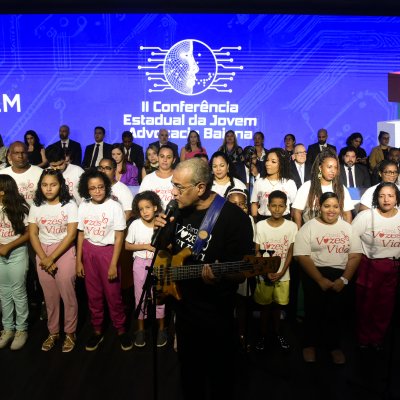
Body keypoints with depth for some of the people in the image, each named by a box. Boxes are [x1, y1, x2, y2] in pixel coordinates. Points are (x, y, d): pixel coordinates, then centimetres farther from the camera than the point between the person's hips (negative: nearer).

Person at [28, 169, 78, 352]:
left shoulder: (69, 205, -8)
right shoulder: (36, 206, 3)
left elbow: (71, 234, -12)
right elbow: (32, 234, 2)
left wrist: (52, 258, -13)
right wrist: (44, 258, -10)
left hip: (64, 252, -3)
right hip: (42, 253, 3)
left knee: (67, 294, 1)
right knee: (50, 296, 11)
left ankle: (70, 333, 19)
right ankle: (53, 332, 28)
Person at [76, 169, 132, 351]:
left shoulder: (114, 206, -11)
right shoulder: (83, 207, 1)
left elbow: (119, 237, -10)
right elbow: (81, 234, 7)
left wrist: (113, 264, -12)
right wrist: (78, 261, 4)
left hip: (108, 251, -4)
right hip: (88, 252, 4)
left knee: (113, 295, 5)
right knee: (93, 294, 13)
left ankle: (121, 329, 24)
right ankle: (97, 331, 29)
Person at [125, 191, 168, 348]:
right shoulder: (135, 225, -8)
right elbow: (127, 246, -3)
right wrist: (146, 246, -14)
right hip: (140, 263, 1)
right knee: (140, 296, 11)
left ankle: (161, 328, 26)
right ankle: (140, 329, 28)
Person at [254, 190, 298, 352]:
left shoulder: (292, 226, -5)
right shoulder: (260, 225, -7)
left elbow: (290, 252, -2)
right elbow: (257, 252, -4)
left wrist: (281, 273, -9)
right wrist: (266, 272, -12)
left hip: (283, 275, 1)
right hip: (264, 275, -1)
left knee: (278, 305, 14)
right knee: (265, 305, 11)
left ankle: (277, 332, 33)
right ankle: (263, 334, 26)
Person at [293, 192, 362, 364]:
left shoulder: (347, 227, 7)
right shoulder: (308, 227, -4)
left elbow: (355, 255, 3)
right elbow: (302, 256, -11)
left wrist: (344, 279, -10)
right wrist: (321, 280, -15)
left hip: (340, 275, 2)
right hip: (314, 274, -2)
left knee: (336, 312, 4)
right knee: (314, 311, 5)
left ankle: (334, 345, 27)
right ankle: (309, 344, 27)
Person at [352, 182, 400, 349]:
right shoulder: (366, 216, -10)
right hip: (369, 266, -3)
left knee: (386, 306, 13)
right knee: (366, 304, 9)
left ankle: (378, 339, 34)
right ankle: (363, 339, 30)